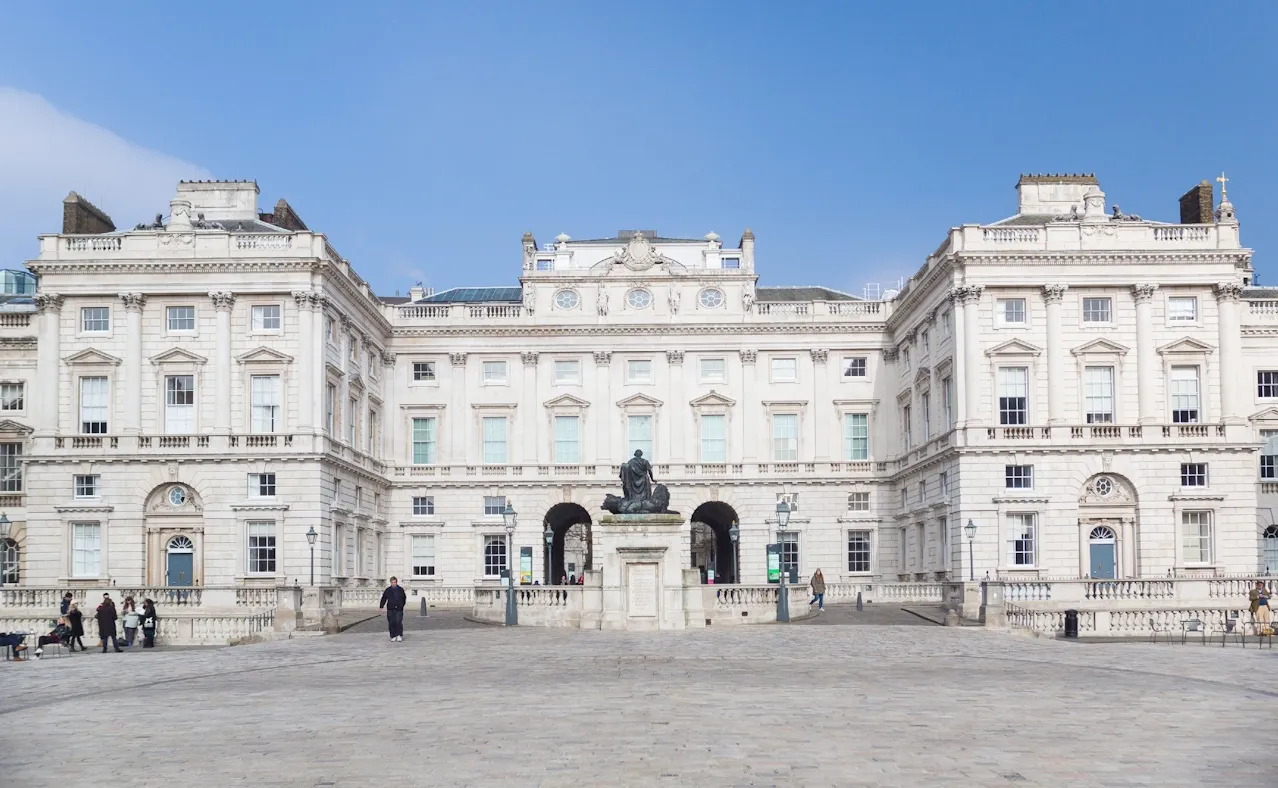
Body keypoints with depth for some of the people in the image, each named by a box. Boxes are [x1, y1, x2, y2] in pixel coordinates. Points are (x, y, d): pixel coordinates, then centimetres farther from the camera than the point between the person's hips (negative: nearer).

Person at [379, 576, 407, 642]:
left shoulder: (400, 590, 7)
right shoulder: (388, 590, 4)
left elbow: (404, 598, 20)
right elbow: (383, 599, 5)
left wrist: (402, 605, 16)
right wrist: (381, 606, -4)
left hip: (399, 609, 0)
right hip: (390, 609, 0)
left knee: (398, 622, -11)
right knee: (391, 623, -1)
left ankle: (399, 635, -1)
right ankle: (393, 636, 8)